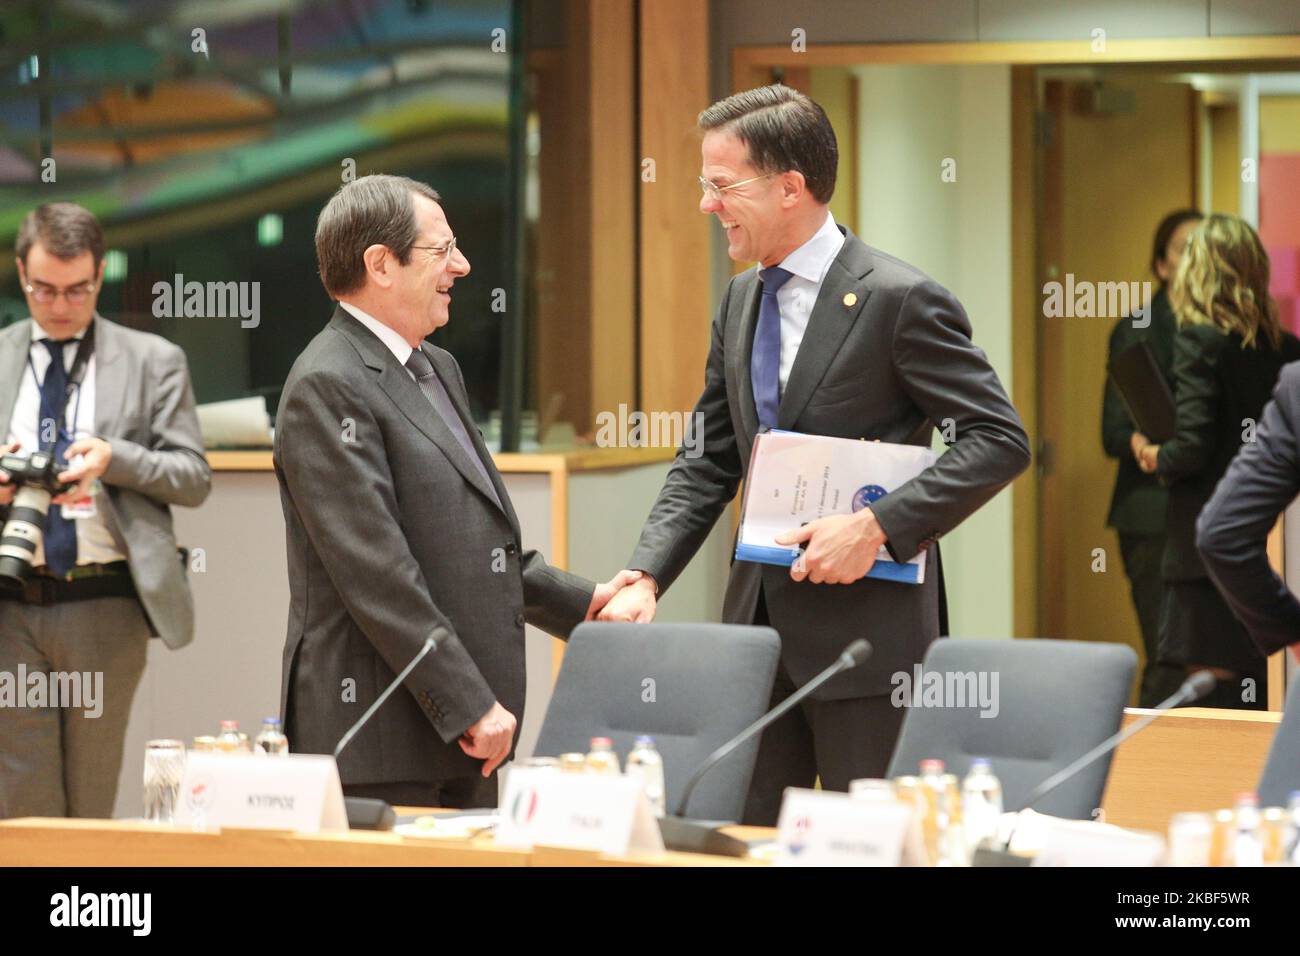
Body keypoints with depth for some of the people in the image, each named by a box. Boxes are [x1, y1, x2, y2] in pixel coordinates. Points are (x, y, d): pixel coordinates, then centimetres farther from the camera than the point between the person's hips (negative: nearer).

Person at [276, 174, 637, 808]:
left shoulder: (436, 369, 19)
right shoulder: (328, 387, -13)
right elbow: (376, 571, -19)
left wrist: (580, 603, 16)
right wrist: (469, 705, -19)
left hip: (464, 732, 9)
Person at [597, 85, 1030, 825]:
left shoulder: (901, 300, -11)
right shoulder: (742, 300, 12)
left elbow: (1000, 440, -13)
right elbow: (708, 464, 14)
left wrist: (878, 527, -21)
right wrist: (647, 578, 0)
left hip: (866, 630, -7)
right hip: (760, 623, 7)